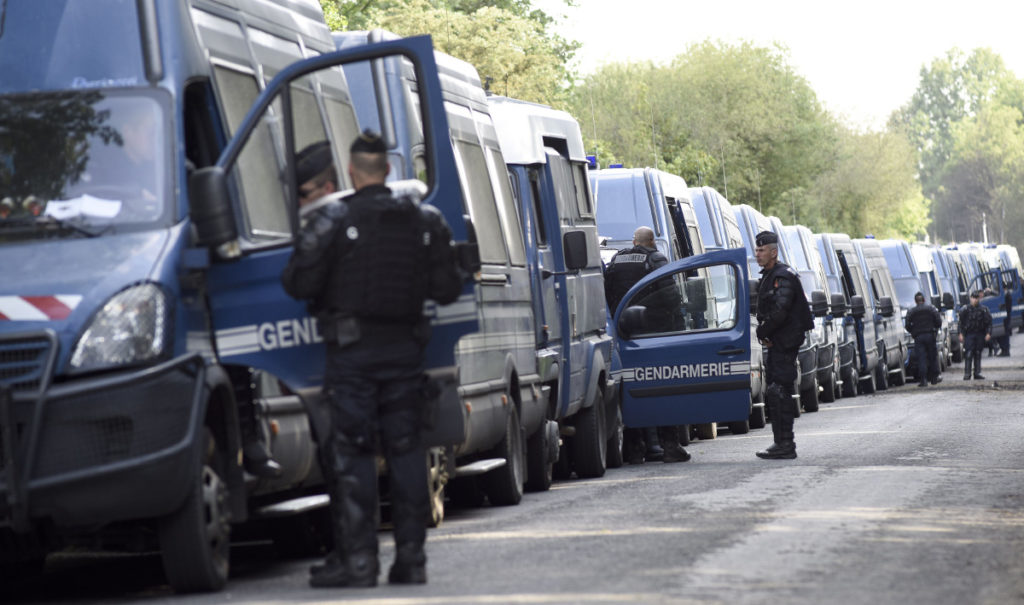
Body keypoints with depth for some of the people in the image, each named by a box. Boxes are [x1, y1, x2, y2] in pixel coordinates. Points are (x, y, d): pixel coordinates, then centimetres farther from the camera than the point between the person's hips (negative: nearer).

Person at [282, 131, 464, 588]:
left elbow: (299, 284, -9)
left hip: (353, 349, -4)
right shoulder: (425, 221, 8)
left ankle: (358, 559, -7)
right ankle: (411, 557, 8)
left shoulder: (331, 220, -7)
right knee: (405, 448, 9)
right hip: (405, 349, 4)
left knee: (351, 453, -2)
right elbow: (447, 289, 8)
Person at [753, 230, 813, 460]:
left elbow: (780, 312, -24)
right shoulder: (768, 277, 18)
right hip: (776, 343, 10)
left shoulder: (783, 276, -14)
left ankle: (785, 445, -12)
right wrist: (763, 332, 7)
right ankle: (782, 443, 16)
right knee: (775, 393, 11)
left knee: (778, 392, -12)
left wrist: (762, 332, -11)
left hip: (785, 342, -10)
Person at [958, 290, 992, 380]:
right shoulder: (965, 309, 1)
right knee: (968, 355, -9)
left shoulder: (983, 310, 3)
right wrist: (961, 334, -2)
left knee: (978, 354, 7)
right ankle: (967, 374, -9)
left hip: (980, 335, 2)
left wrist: (988, 333, -6)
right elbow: (961, 323, 4)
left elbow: (988, 323, 4)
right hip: (969, 335, -2)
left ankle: (977, 373, 13)